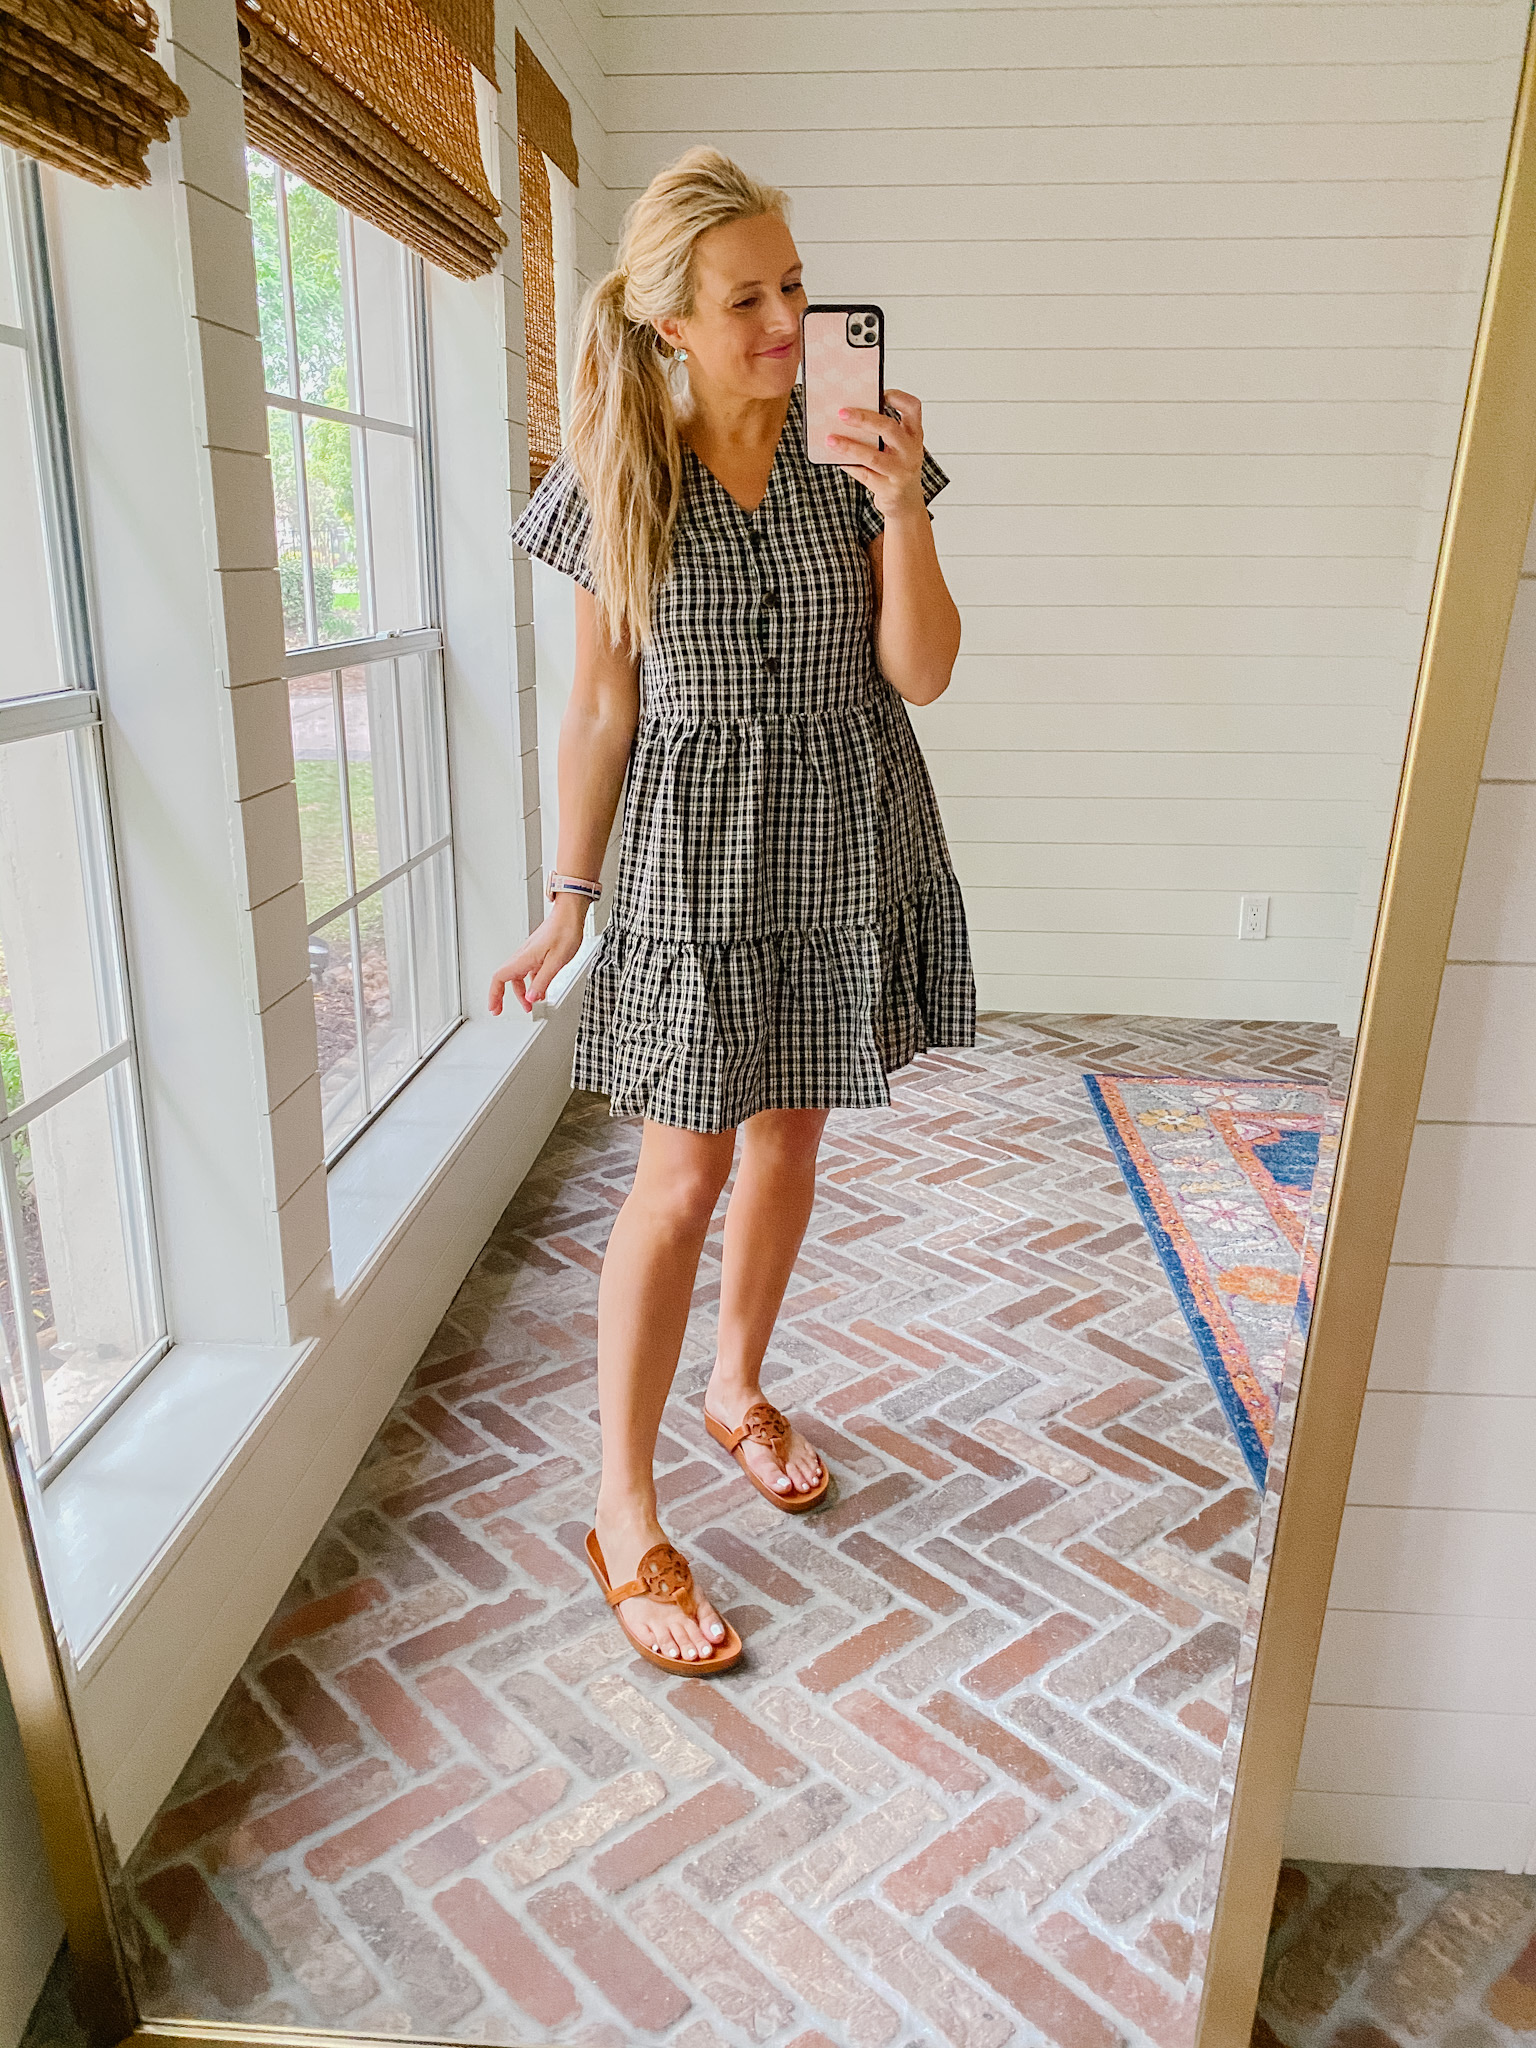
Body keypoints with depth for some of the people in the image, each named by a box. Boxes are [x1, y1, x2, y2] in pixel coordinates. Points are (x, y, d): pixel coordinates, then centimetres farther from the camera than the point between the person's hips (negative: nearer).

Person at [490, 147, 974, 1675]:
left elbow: (922, 674, -4)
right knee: (684, 1173, -3)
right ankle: (624, 1517, 12)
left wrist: (902, 507, -18)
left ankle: (737, 1390, 39)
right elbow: (601, 712, -1)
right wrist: (567, 900, 0)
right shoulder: (618, 482, -4)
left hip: (847, 846, 3)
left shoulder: (855, 452, 0)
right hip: (697, 852, -3)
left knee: (787, 1135, 14)